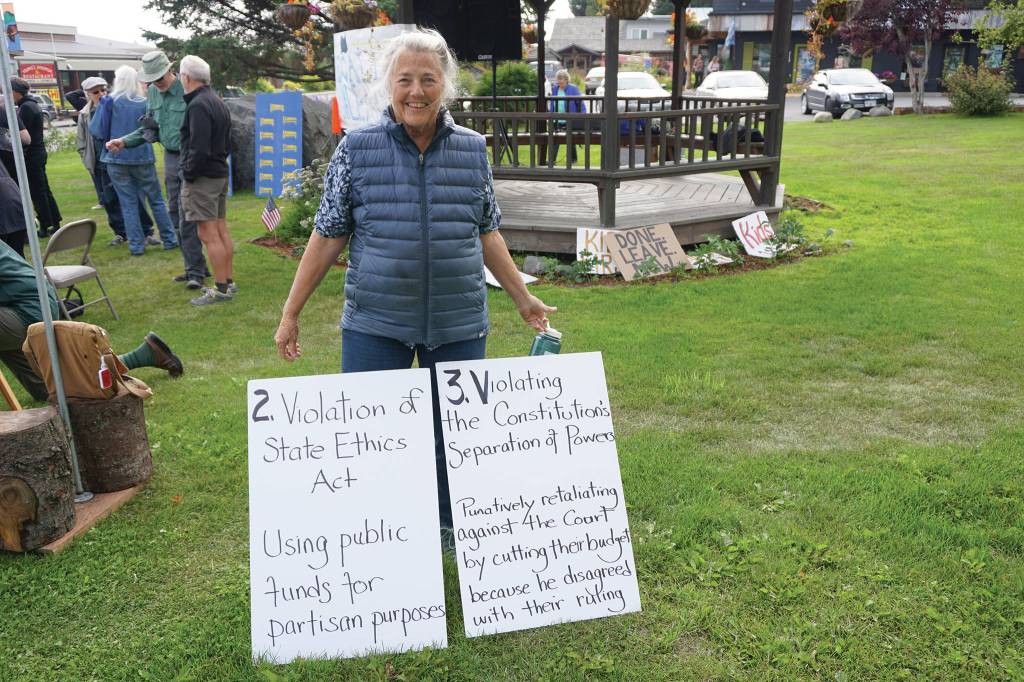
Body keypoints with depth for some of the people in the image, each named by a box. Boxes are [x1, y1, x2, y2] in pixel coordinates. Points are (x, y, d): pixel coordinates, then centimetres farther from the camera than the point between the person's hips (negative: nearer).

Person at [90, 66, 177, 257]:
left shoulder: (109, 102, -6)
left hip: (117, 159, 0)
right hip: (143, 158, 0)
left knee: (128, 203, 6)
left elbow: (96, 130, -6)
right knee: (156, 199, 10)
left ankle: (136, 245, 6)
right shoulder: (145, 103, -4)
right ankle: (169, 239, 14)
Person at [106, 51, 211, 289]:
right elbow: (150, 128, 17)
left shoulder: (187, 91, -15)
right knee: (176, 218, 12)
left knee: (187, 219, -9)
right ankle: (195, 266, 22)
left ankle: (195, 271, 0)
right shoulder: (153, 93, 9)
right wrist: (124, 142, 7)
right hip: (170, 158, 8)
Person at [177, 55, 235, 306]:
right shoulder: (218, 102, 14)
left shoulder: (198, 105, -17)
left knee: (208, 235, -6)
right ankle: (228, 281, 20)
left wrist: (189, 173, -12)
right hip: (221, 173, 10)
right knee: (221, 230, 14)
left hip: (203, 178, -10)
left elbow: (199, 149, -23)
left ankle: (221, 288, -4)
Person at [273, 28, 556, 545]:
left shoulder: (473, 149, 4)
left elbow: (487, 235, 13)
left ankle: (453, 535, 34)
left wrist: (523, 299, 15)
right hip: (375, 325, -1)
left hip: (458, 325, 2)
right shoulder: (356, 148, -2)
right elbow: (328, 237, 1)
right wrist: (291, 313, 1)